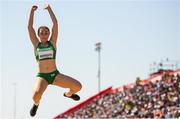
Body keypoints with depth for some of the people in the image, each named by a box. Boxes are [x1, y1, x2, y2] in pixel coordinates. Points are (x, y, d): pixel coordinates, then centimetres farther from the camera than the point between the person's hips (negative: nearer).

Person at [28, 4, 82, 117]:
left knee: (78, 86, -13)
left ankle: (68, 94, 26)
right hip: (42, 76, -2)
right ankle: (36, 103, 6)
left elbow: (55, 24, 0)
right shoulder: (36, 44, 7)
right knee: (36, 93, -34)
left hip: (55, 74, 2)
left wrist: (49, 9, 0)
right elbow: (30, 27, 1)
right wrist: (32, 11, 2)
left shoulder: (52, 43, 7)